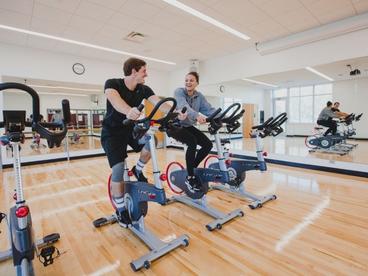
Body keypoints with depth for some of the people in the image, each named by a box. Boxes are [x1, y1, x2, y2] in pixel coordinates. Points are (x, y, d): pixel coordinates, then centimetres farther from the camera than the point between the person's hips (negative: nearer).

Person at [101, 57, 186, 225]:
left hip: (131, 129, 4)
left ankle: (138, 170, 2)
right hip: (112, 133, -3)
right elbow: (115, 100, -41)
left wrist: (176, 113, -41)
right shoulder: (112, 83, -17)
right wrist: (129, 111, -63)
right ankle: (121, 210, 6)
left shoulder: (144, 90, -5)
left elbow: (159, 103, -22)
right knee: (118, 169, -16)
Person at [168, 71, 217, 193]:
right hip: (175, 125, -6)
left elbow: (210, 109, -9)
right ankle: (190, 177, -16)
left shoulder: (199, 96, 4)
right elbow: (184, 106, -34)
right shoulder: (179, 92, -14)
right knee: (192, 142, -30)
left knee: (208, 144, -7)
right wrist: (197, 116, -53)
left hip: (188, 126, 7)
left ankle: (192, 168, 12)